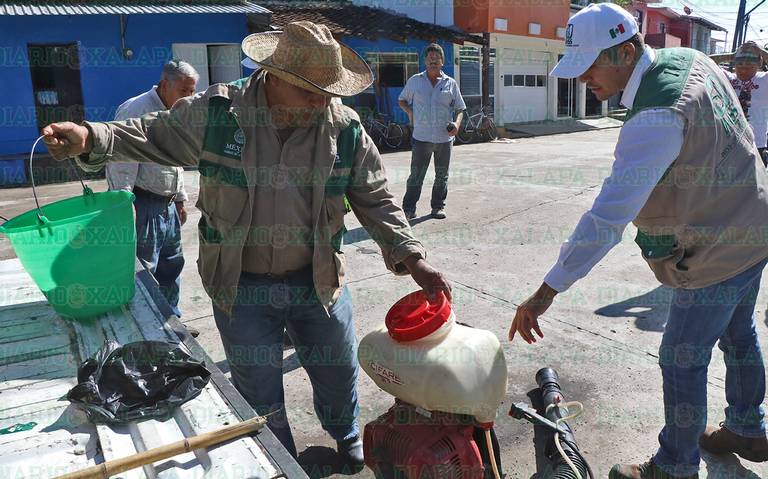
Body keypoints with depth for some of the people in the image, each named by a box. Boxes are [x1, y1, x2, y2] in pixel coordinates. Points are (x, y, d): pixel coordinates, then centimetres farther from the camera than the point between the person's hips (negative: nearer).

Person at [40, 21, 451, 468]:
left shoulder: (345, 127, -10)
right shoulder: (217, 111, -13)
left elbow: (376, 200, -4)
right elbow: (149, 135, 1)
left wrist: (412, 258, -13)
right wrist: (90, 138, -16)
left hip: (319, 281, 2)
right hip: (242, 286, -1)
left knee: (339, 373, 21)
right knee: (260, 397, 14)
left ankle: (347, 435, 55)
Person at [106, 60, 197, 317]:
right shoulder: (136, 110, -14)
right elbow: (122, 163, -20)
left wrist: (180, 199, 24)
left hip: (168, 206, 9)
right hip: (144, 206, -9)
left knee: (172, 265, 16)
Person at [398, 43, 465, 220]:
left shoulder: (451, 83, 8)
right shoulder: (415, 81, 6)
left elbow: (460, 108, 12)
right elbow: (402, 100, 17)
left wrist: (457, 123, -8)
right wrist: (410, 111, -2)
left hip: (445, 138, 2)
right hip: (421, 137, -2)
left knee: (442, 176, 10)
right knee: (416, 176, -3)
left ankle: (438, 207, 23)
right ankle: (408, 209, 6)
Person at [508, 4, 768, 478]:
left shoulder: (657, 117, -33)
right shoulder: (689, 58, -3)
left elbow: (608, 217, -39)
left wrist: (547, 291, -37)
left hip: (716, 252, -10)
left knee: (682, 361, 3)